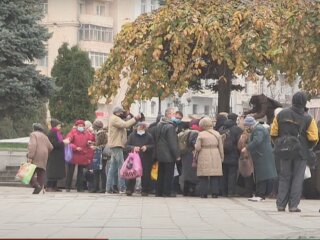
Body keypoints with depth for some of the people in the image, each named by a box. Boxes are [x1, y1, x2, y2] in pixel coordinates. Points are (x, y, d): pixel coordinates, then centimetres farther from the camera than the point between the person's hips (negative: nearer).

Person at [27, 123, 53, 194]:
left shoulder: (33, 134, 1)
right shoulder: (44, 136, 21)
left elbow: (32, 145, -14)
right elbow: (50, 147, 16)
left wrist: (30, 157, -20)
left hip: (35, 158, -6)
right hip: (44, 159, 6)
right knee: (41, 175, 5)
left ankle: (37, 185, -29)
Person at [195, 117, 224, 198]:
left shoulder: (201, 134, -4)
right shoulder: (217, 134, 6)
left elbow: (197, 148, -6)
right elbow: (221, 147, 7)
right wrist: (222, 157, 14)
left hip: (204, 158, -2)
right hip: (215, 157, 2)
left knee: (203, 177, 3)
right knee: (215, 176, 6)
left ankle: (204, 193, 1)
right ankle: (214, 193, 3)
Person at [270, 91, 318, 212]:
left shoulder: (281, 114, -1)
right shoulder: (308, 119, -9)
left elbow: (273, 133, 1)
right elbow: (313, 139, -10)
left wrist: (279, 145, 15)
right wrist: (307, 147, 9)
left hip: (284, 152, 3)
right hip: (300, 152, -3)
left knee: (284, 177, 12)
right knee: (297, 178, 5)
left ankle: (281, 204, 9)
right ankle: (293, 205, 1)